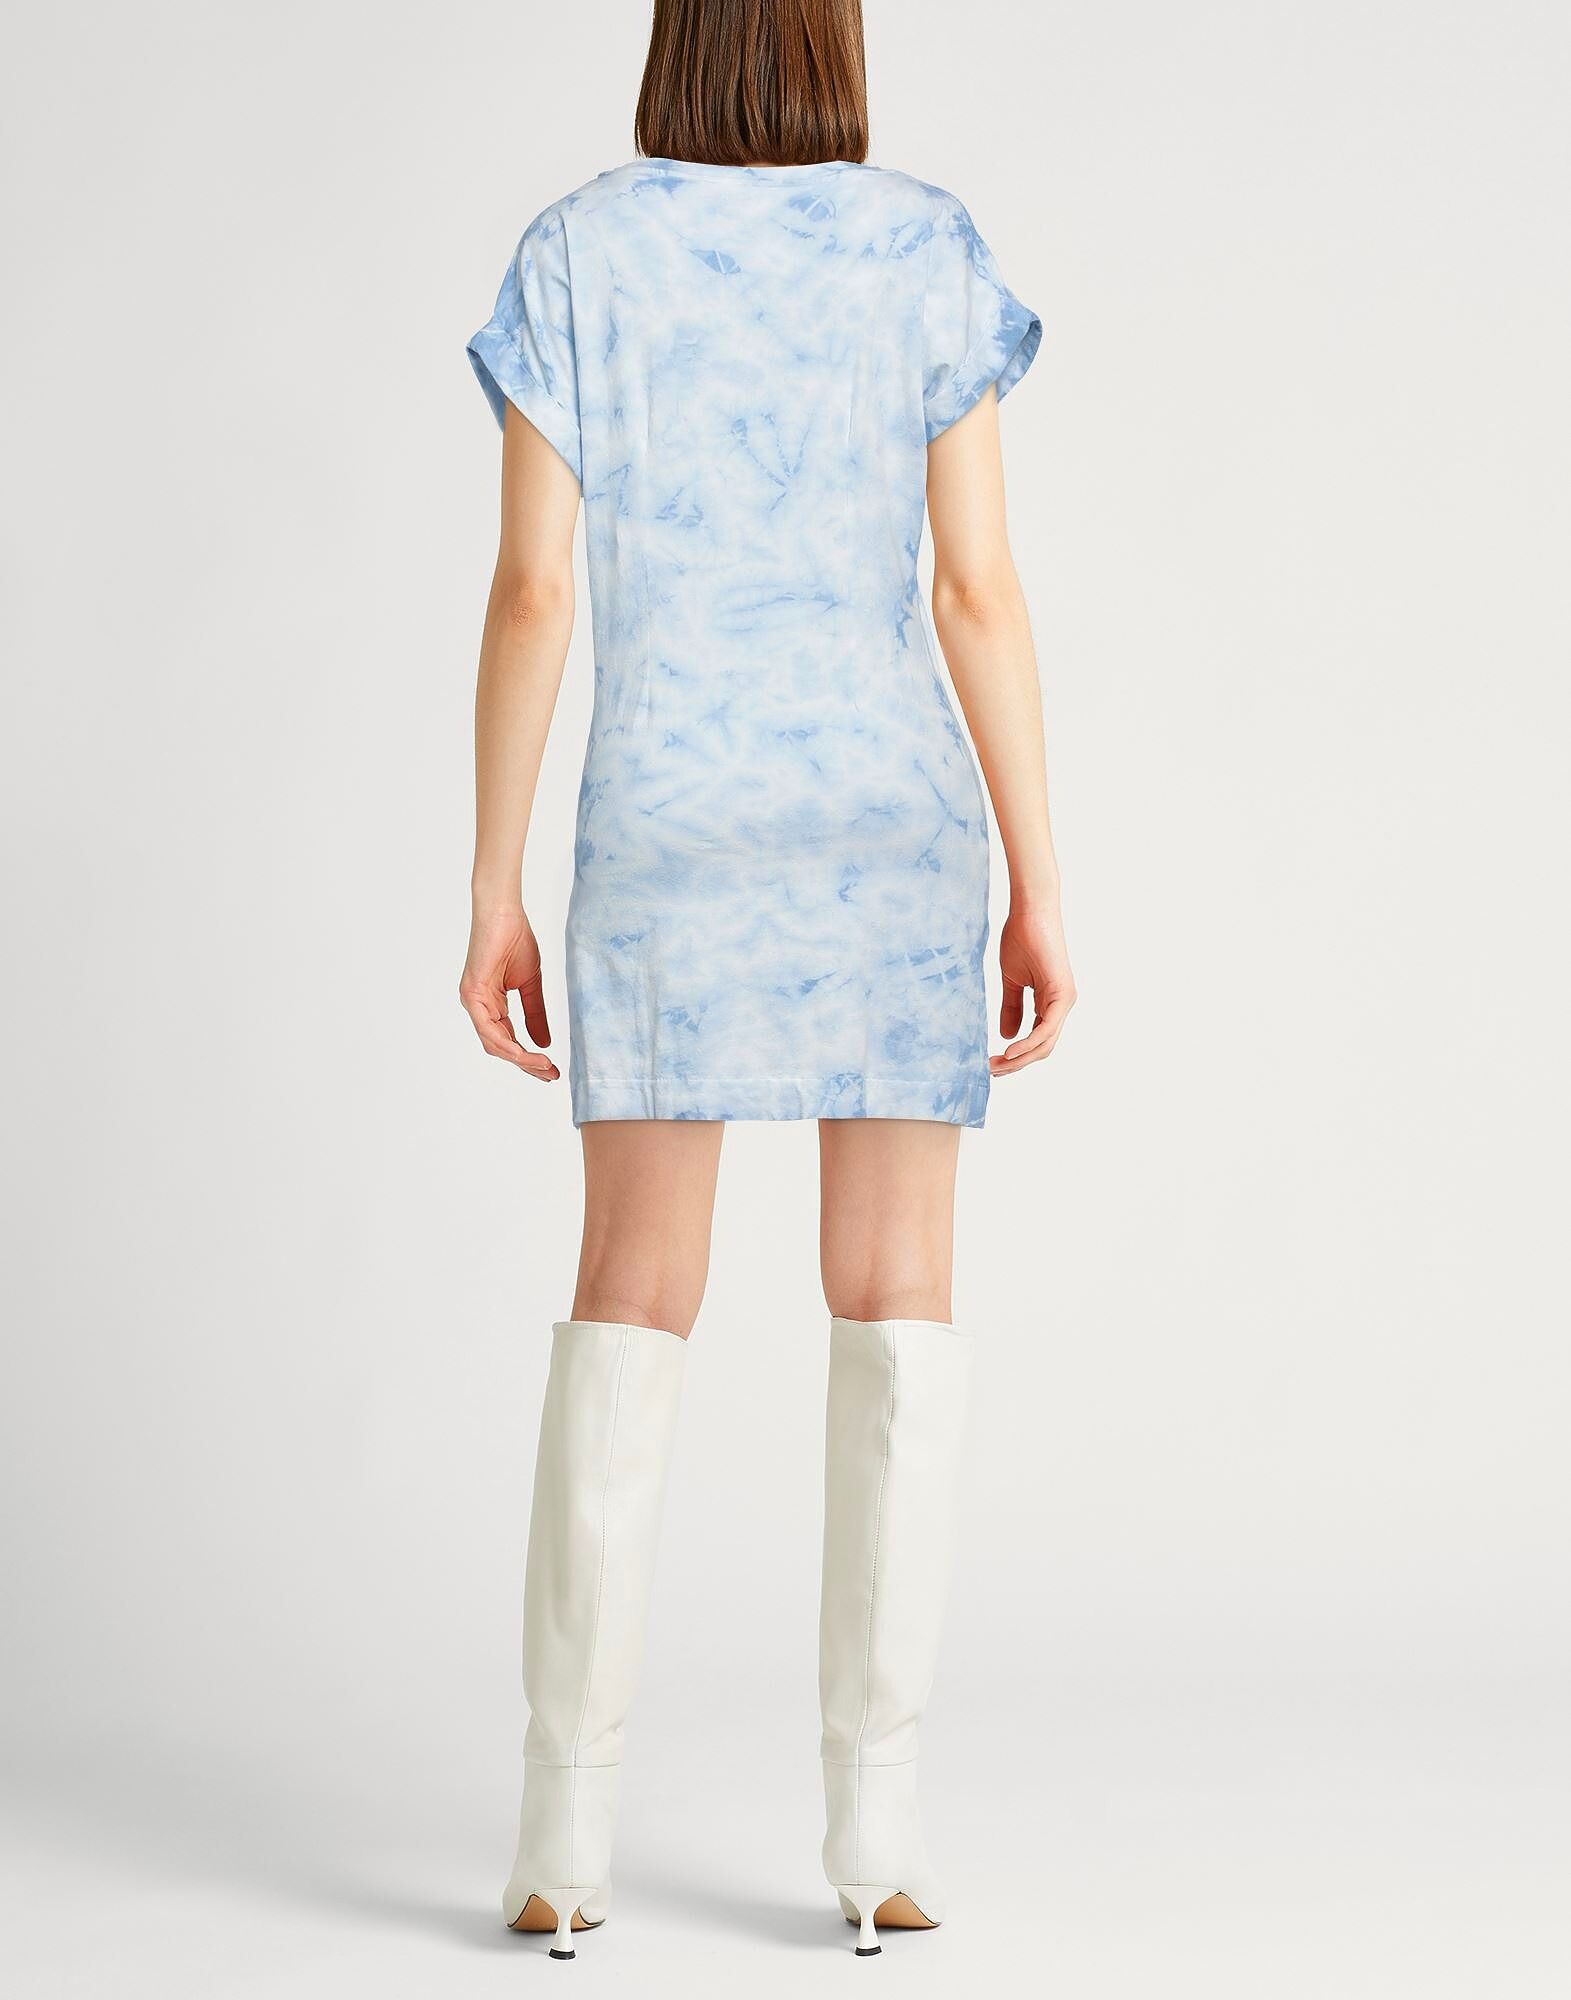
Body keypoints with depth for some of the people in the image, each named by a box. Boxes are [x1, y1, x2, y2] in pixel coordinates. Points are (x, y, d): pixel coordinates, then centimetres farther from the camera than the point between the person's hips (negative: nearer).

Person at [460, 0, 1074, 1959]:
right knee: (896, 1296, 3)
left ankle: (566, 1825, 1)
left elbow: (530, 589, -4)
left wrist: (493, 898, 1)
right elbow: (982, 589, -4)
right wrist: (1039, 894, -1)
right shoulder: (927, 251, 1)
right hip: (893, 823, 0)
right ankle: (875, 1820, 1)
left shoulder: (575, 257, 1)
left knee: (631, 1299, 4)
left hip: (666, 831, 0)